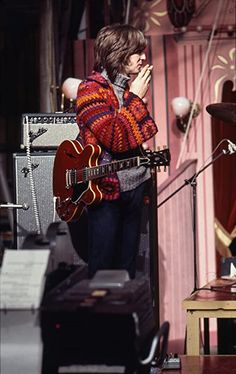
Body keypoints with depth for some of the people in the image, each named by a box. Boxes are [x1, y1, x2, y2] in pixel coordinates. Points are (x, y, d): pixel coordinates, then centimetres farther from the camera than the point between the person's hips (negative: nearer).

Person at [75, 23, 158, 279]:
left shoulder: (129, 87, 12)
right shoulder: (91, 89, -12)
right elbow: (115, 138, -24)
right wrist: (136, 98, -16)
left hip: (134, 188, 8)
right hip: (106, 190, -7)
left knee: (127, 268, 12)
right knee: (101, 270, -1)